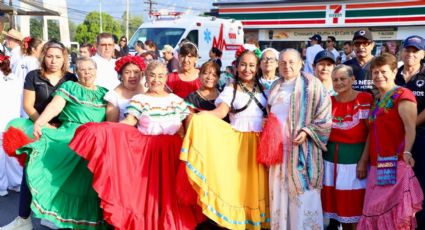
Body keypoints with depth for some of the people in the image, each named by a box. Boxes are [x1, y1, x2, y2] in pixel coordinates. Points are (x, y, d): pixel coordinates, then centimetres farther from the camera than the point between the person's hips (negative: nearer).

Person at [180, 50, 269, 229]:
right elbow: (220, 112, -11)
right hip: (238, 142, -3)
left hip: (259, 142, 3)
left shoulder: (262, 89, 14)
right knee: (238, 180, -3)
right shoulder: (231, 89, 3)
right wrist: (199, 116, -26)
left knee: (257, 182, 3)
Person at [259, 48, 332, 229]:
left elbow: (324, 115, -7)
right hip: (278, 148, 6)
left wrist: (307, 131, -18)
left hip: (301, 149, -6)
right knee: (280, 193, 11)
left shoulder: (311, 84, -5)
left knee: (302, 197, -2)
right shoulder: (276, 87, 16)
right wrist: (266, 130, 9)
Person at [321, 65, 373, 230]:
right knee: (338, 202, 11)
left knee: (356, 203, 2)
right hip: (332, 157, 4)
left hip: (355, 157, -4)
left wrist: (364, 160, -15)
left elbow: (371, 133, -10)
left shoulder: (365, 99, -6)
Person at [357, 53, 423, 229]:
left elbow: (410, 127, -17)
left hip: (395, 164, -8)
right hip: (377, 165, 8)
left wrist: (407, 152, -31)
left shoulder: (402, 95, -5)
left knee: (395, 210, -6)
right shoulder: (376, 101, 19)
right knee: (378, 209, 10)